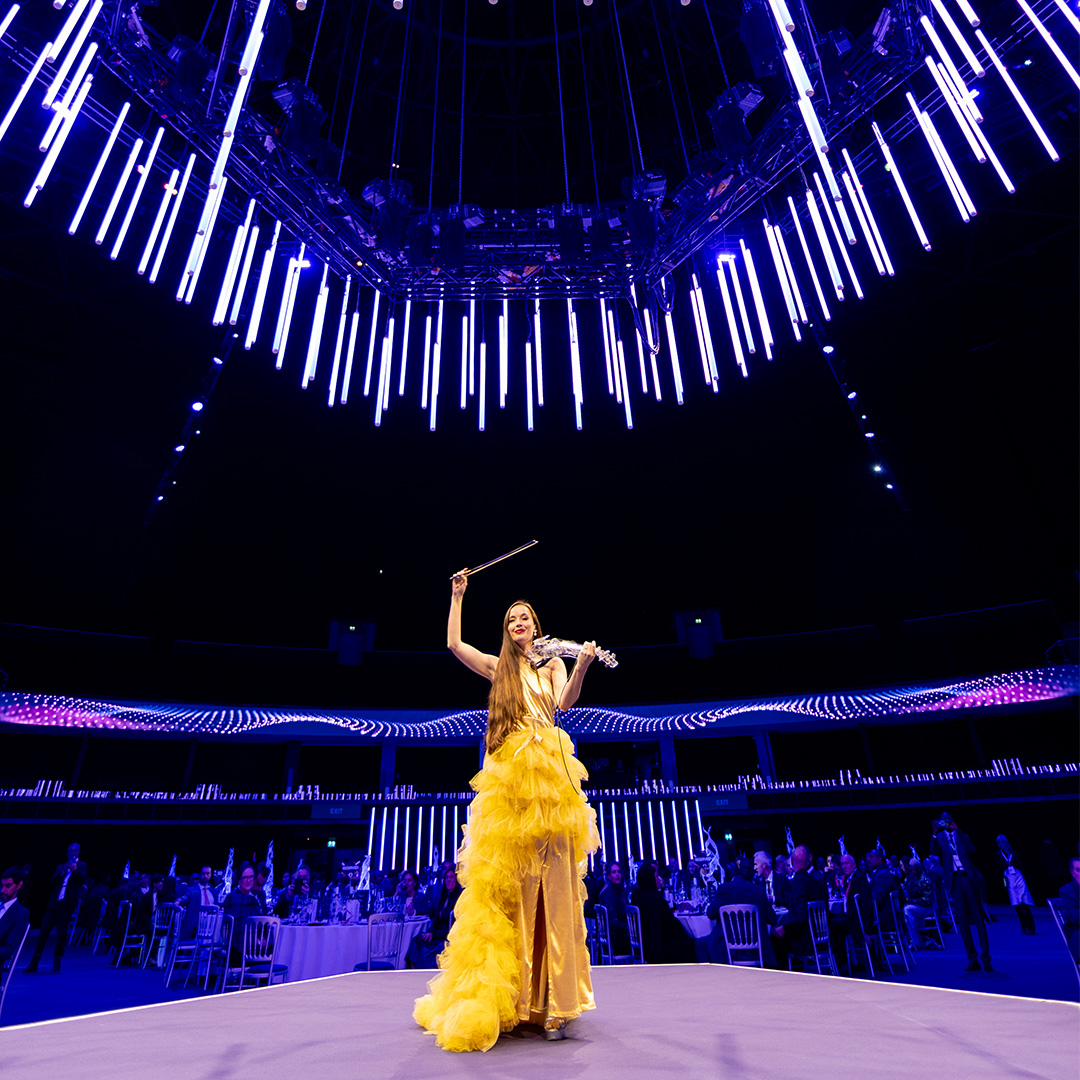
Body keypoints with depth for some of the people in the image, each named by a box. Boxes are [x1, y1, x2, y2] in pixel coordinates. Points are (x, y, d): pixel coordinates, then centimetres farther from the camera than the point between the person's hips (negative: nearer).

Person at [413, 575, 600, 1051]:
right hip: (508, 778, 2)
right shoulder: (499, 667, 17)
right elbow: (453, 643, 9)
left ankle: (555, 1001, 0)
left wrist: (582, 666, -25)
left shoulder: (552, 665, 13)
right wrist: (457, 595, 12)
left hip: (549, 772, -1)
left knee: (553, 887, -5)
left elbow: (565, 702, -6)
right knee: (507, 887, 1)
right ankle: (512, 995, 10)